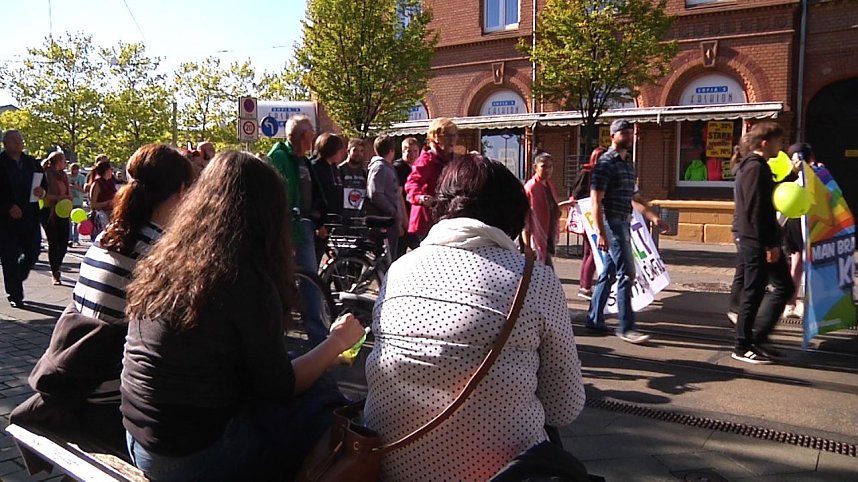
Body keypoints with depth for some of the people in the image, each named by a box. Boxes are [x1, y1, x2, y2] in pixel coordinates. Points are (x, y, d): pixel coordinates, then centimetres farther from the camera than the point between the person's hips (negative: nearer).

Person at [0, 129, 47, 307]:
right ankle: (15, 295, 10)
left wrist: (42, 190, -8)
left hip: (29, 216, 4)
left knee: (33, 251, 7)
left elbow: (43, 182, 14)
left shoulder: (31, 162, 11)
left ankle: (15, 281, 33)